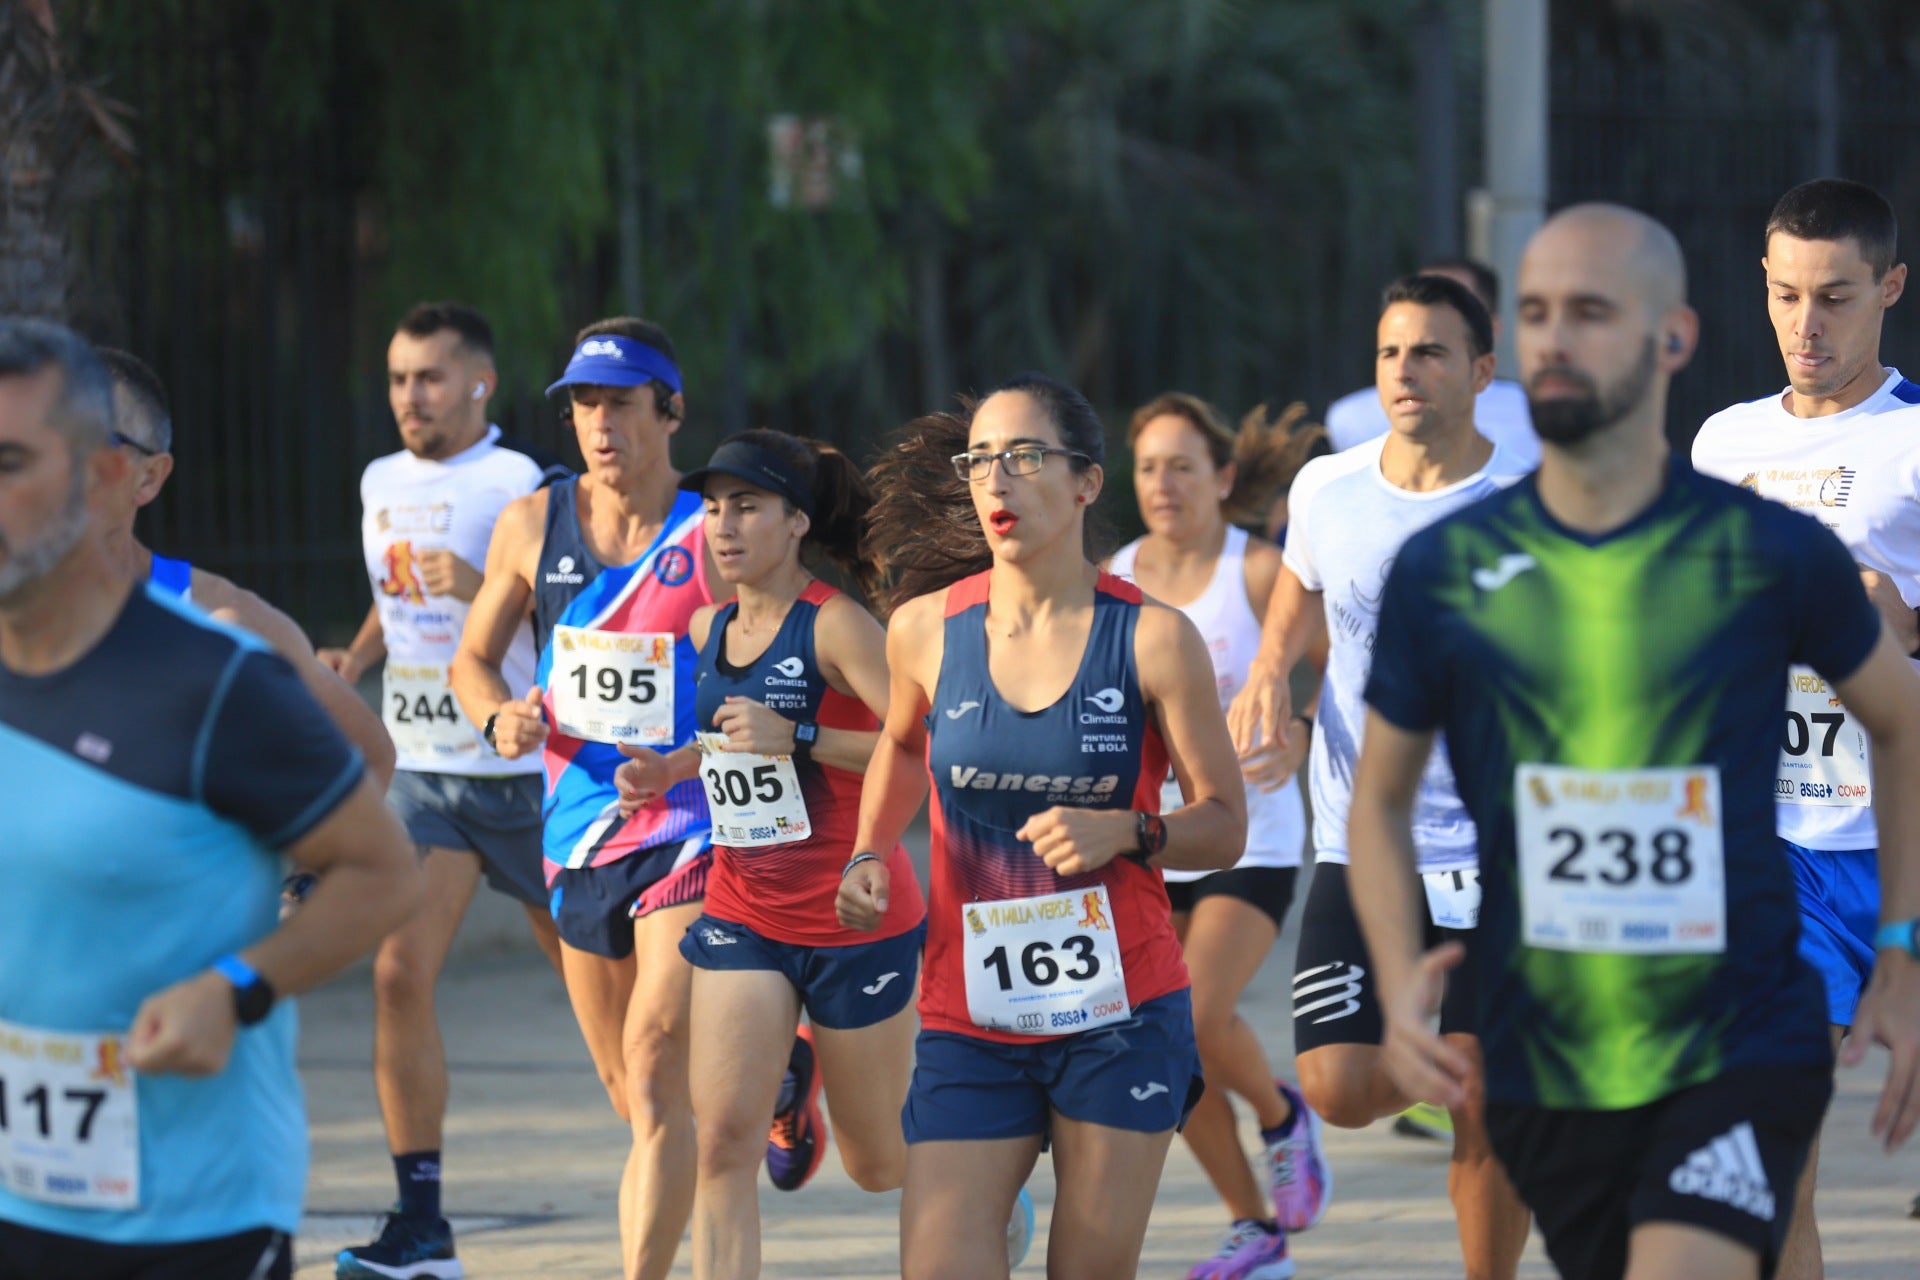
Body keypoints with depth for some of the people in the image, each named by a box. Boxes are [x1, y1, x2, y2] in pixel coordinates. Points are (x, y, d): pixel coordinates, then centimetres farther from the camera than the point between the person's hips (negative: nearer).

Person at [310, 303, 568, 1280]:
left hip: (525, 770, -5)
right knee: (399, 972, -9)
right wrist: (354, 657, 8)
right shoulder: (382, 484, 11)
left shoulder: (528, 486, -11)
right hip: (422, 770, 5)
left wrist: (485, 589, -29)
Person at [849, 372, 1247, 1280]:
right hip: (967, 1022, 1)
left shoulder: (1152, 640, -6)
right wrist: (868, 856, 7)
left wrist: (1123, 832, -18)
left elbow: (1224, 824, 0)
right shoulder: (925, 630, 0)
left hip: (1120, 1016, -1)